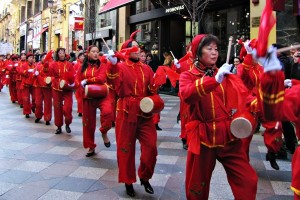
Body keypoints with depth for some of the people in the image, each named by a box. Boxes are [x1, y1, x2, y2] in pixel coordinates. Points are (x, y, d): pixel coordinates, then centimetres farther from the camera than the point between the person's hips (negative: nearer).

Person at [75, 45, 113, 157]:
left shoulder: (102, 65, 2)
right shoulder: (82, 67, 10)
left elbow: (101, 78, -14)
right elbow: (77, 81, 9)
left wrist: (86, 81, -11)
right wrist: (83, 87, -11)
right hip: (88, 97, 3)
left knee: (108, 112, -32)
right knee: (88, 122, 7)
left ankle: (104, 132, -4)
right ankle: (91, 147, 23)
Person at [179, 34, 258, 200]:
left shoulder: (225, 75, 9)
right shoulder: (187, 76, -2)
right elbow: (187, 95, -24)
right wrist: (215, 80, -35)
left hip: (228, 136, 3)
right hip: (202, 138, -2)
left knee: (248, 181, -3)